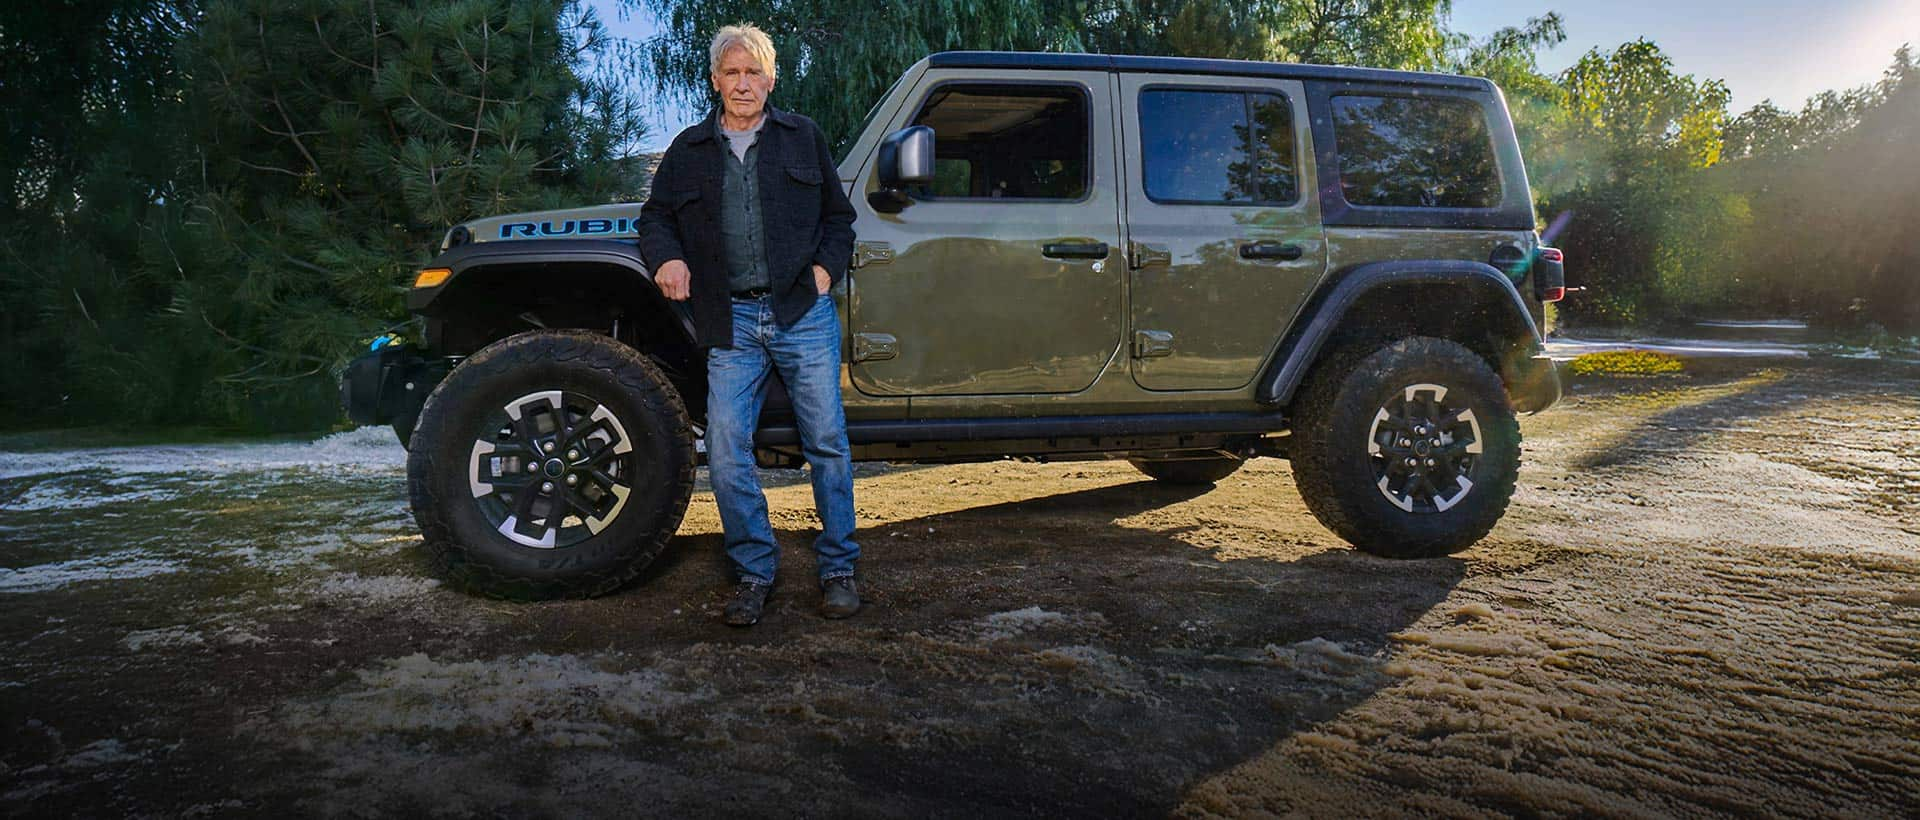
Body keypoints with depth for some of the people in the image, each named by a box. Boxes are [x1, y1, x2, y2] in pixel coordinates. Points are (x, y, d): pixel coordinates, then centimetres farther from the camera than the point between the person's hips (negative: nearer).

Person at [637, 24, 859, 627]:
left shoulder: (803, 138, 13)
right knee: (726, 448, -5)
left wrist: (827, 267, 0)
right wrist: (666, 257, -3)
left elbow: (838, 214, 16)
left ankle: (838, 569, 12)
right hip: (731, 322, 1)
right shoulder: (689, 150, 16)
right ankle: (754, 572, 9)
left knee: (827, 441, -1)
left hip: (804, 313, -1)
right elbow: (655, 217, 18)